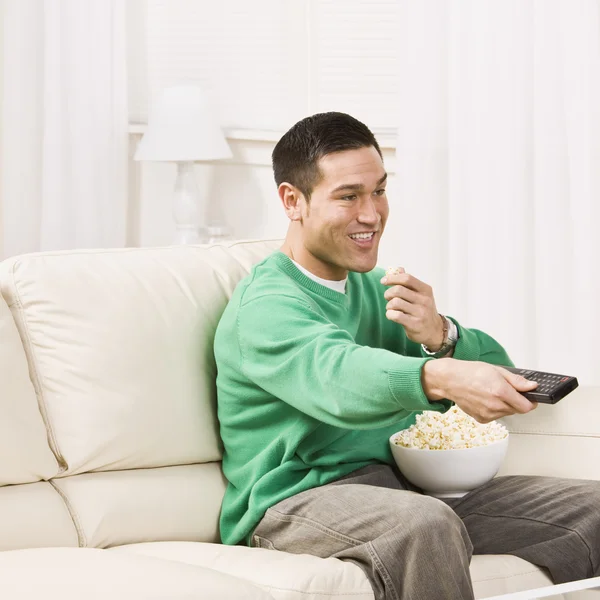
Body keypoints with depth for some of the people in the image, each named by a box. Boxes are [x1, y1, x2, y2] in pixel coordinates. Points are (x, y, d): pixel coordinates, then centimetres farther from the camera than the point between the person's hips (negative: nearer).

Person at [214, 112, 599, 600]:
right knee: (425, 523, -38)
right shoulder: (266, 304, -8)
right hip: (299, 500, -7)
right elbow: (337, 375, -31)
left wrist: (440, 336, -13)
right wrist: (443, 377, -51)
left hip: (403, 486, 7)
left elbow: (495, 369, 10)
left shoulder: (375, 288, 19)